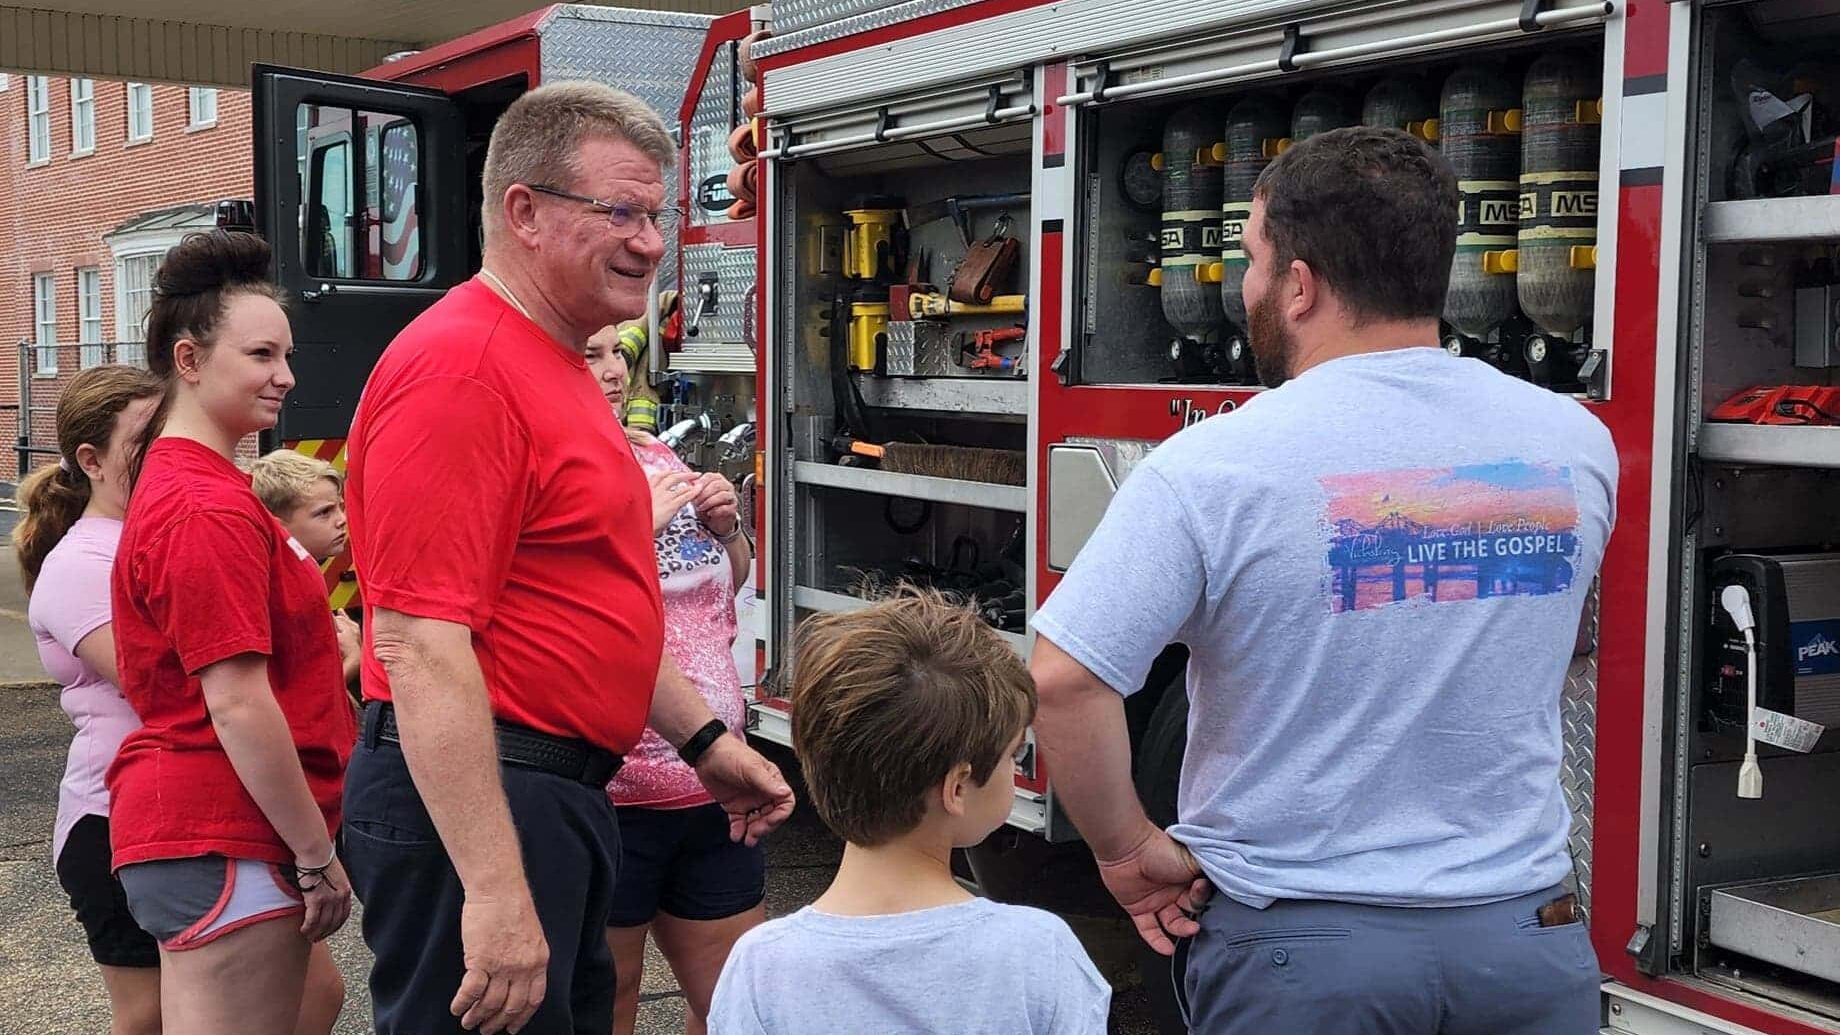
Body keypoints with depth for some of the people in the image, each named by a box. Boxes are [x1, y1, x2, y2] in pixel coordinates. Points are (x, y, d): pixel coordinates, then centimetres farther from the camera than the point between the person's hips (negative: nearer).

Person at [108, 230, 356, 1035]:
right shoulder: (211, 509, -19)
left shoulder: (172, 481, 14)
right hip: (221, 840, -11)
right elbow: (239, 705, -22)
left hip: (177, 819, 11)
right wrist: (318, 856, -16)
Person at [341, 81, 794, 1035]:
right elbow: (419, 646, -25)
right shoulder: (461, 365, -18)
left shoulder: (557, 367, 15)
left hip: (558, 792, 10)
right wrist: (494, 892, -28)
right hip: (467, 799, -10)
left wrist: (706, 739, 21)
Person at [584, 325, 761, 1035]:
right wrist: (633, 524, -23)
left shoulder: (655, 456, 10)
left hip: (712, 782, 7)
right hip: (609, 789, -6)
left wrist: (726, 526, 1)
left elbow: (729, 585, 21)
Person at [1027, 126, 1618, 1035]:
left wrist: (1129, 850, -7)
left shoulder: (1212, 466, -17)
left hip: (1298, 945, -3)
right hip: (1524, 935, 3)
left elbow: (1062, 680, -21)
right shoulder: (1579, 445, -2)